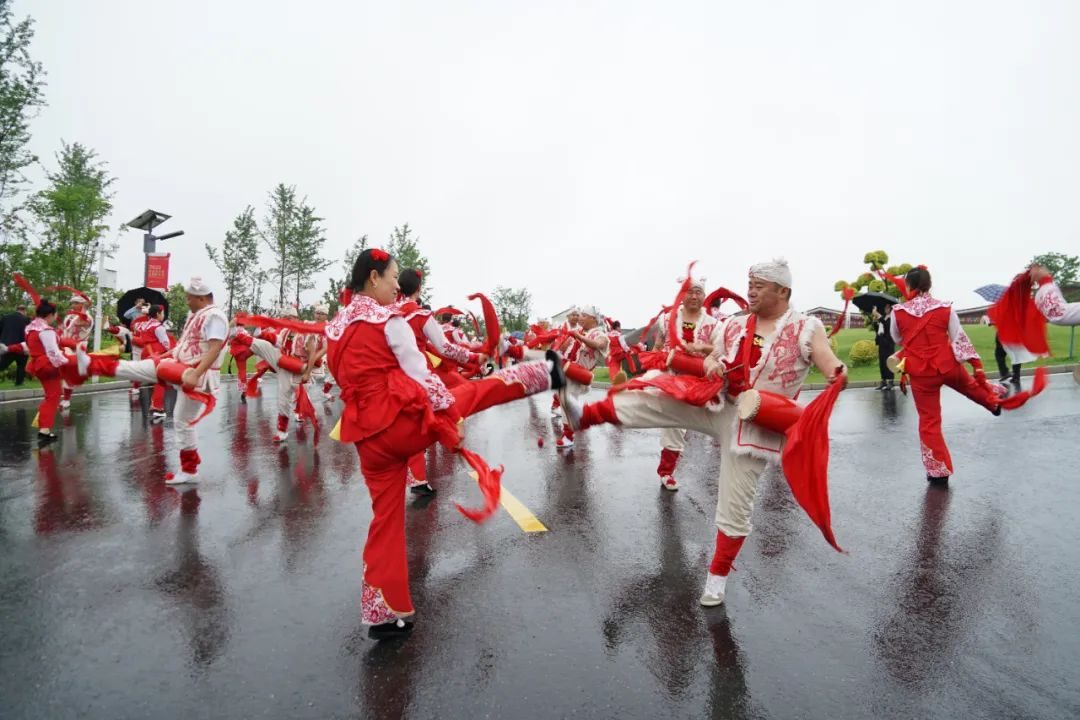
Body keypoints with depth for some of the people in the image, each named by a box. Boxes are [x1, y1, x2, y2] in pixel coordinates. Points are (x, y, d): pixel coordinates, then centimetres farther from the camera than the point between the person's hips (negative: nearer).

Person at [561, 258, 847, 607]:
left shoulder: (805, 328, -9)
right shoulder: (735, 325, 5)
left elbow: (832, 367, -22)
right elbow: (710, 359, 14)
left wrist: (839, 379, -47)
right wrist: (711, 366, -11)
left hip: (755, 425, -4)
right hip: (717, 406, 4)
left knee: (735, 506, 3)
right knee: (653, 398, -9)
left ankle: (718, 575, 21)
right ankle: (584, 415, -1)